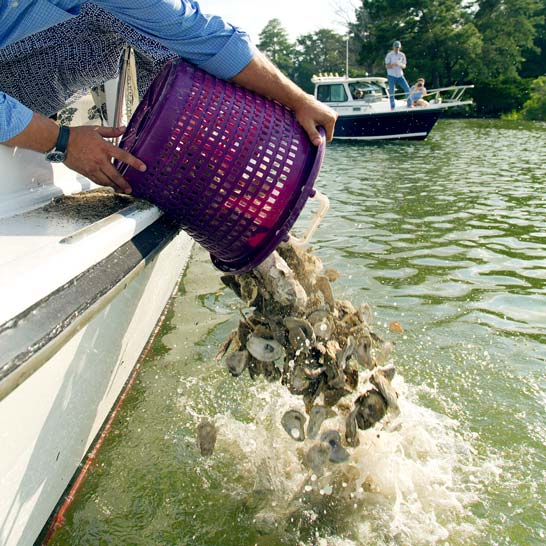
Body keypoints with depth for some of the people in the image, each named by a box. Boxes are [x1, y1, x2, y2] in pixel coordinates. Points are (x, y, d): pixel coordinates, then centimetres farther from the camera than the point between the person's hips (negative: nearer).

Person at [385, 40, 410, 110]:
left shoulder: (402, 55, 7)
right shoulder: (389, 55, -3)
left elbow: (404, 66, 7)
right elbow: (387, 66, -8)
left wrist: (400, 65, -17)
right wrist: (393, 65, -28)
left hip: (400, 75, 3)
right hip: (391, 76, -3)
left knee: (407, 89, -5)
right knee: (392, 92, -2)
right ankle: (392, 107, 8)